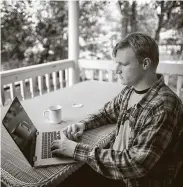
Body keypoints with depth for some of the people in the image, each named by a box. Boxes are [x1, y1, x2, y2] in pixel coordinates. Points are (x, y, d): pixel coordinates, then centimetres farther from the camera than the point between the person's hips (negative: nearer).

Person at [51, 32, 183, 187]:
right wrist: (83, 124, -6)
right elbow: (108, 112, 13)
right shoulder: (130, 89, -3)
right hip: (114, 162, 6)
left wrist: (77, 150, -27)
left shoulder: (164, 107, -28)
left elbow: (135, 164, -29)